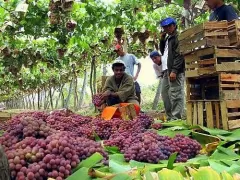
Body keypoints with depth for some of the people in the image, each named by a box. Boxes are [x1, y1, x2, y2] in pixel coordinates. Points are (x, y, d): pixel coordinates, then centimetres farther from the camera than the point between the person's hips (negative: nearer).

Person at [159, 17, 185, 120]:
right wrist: (162, 40, 15)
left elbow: (179, 55, -14)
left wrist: (174, 70, -22)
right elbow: (163, 52, 29)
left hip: (175, 70, -9)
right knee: (165, 94, 9)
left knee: (175, 94, -11)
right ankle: (169, 117, 15)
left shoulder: (178, 37, -4)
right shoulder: (167, 38, 24)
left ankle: (176, 118, -11)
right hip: (166, 70, 10)